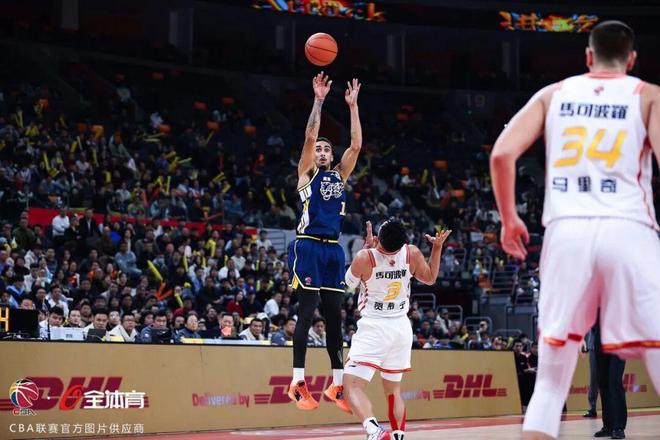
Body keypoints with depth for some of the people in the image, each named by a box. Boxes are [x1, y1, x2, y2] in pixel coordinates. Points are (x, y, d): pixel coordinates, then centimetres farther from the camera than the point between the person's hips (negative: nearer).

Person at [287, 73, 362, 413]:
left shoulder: (340, 175, 19)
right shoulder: (307, 173, 6)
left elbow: (356, 145, 11)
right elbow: (309, 136, -7)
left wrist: (353, 106, 11)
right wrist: (318, 101, -7)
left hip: (333, 249, 5)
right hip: (308, 246, -5)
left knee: (334, 314, 6)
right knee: (307, 310, -9)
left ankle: (337, 384, 9)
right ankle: (298, 381, -8)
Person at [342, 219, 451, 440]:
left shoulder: (365, 257, -18)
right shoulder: (412, 254, -8)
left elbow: (350, 283, 5)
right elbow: (430, 278, 13)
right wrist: (437, 247, 18)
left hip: (373, 327, -5)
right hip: (401, 328, 5)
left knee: (352, 386, -8)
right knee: (393, 389, 18)